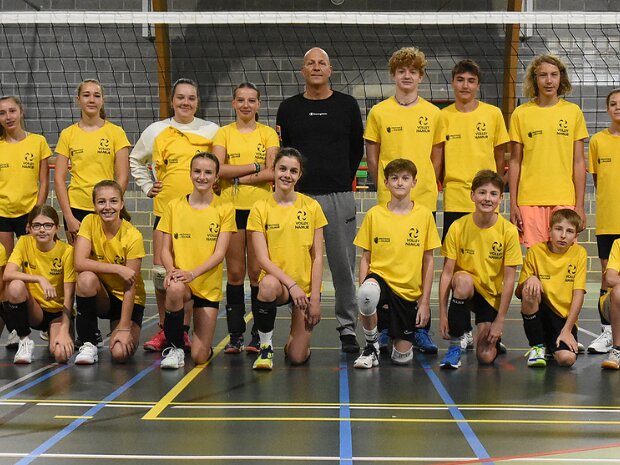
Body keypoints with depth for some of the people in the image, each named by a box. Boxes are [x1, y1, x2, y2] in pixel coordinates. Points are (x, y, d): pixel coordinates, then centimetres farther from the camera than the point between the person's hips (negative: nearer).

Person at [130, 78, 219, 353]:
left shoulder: (212, 131, 5)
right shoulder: (156, 131, 8)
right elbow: (135, 160, 22)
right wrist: (147, 187, 12)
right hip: (165, 209, 1)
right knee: (161, 272, -2)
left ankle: (184, 330, 13)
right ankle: (164, 330, 11)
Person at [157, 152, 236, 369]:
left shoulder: (224, 208, -2)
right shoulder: (174, 206, 3)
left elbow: (219, 253, -8)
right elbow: (165, 249, 3)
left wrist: (192, 273, -24)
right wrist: (171, 270, -19)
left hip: (209, 286, -1)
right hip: (180, 279, 1)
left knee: (200, 356, -7)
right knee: (175, 289, -39)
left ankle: (203, 343, 33)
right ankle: (175, 348, -14)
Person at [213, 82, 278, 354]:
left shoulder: (268, 134, 7)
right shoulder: (224, 133, 8)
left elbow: (272, 173, -6)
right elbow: (218, 169, -7)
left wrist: (238, 177, -10)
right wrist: (254, 166, -9)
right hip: (231, 208, 1)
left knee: (257, 272, -1)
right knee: (235, 273, 3)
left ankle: (259, 336, 6)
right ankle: (235, 336, 9)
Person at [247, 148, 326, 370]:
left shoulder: (311, 206, -1)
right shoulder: (261, 208, -4)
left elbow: (317, 257, 0)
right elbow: (262, 258, -10)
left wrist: (315, 298, -7)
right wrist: (291, 285, -22)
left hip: (306, 287, 1)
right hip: (277, 280, -1)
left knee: (298, 357, -9)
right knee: (268, 285, -39)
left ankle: (297, 339, 30)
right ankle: (265, 347, -14)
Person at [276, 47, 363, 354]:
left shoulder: (347, 105, 8)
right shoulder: (289, 108, 10)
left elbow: (357, 148, 15)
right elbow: (281, 150, 14)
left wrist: (344, 180, 12)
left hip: (339, 196, -1)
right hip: (299, 196, 1)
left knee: (343, 265, 1)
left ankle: (347, 328, 10)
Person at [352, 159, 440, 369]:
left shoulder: (424, 215, -1)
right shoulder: (374, 214, -1)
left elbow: (428, 261, 3)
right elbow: (365, 258, 3)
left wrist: (425, 300, -1)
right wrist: (363, 288, -11)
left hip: (409, 291, 1)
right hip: (380, 277, 0)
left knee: (402, 357, -3)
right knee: (367, 295, -39)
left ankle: (416, 329, 34)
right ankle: (372, 343, -10)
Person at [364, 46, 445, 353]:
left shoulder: (433, 114, 7)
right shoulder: (379, 112, 4)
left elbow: (436, 157, 12)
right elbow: (372, 157, 7)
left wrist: (428, 188, 4)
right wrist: (385, 188, 3)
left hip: (424, 201, 1)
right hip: (389, 201, -1)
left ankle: (421, 330, 10)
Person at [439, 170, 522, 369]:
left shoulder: (509, 231, -13)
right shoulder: (458, 227, -13)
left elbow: (509, 279, -10)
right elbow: (447, 272, -11)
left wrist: (499, 321, -12)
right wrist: (443, 314, -17)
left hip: (492, 295, 0)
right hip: (465, 289, 0)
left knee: (486, 357, -14)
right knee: (463, 280, -37)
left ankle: (493, 338, 25)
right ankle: (455, 344, -18)